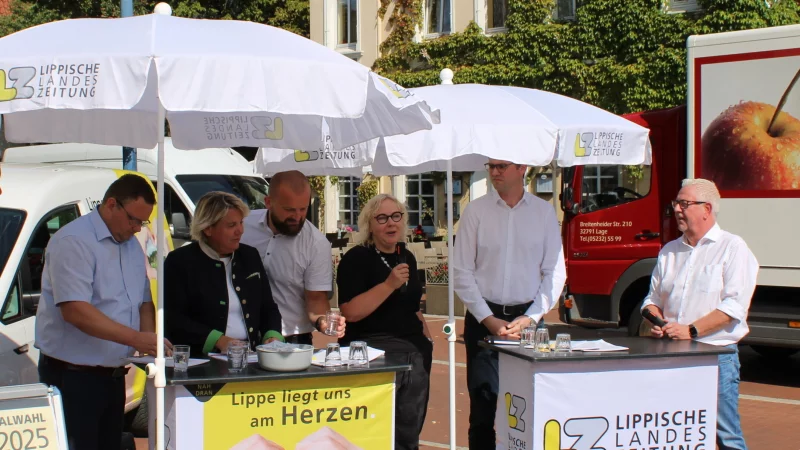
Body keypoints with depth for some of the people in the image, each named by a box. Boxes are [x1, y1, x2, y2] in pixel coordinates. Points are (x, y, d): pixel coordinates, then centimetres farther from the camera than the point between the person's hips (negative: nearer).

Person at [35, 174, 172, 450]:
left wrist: (150, 344, -3)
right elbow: (74, 310, -25)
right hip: (73, 375, -8)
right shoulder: (74, 241, -15)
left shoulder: (132, 246, 12)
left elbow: (144, 302, 18)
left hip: (113, 374, 8)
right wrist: (135, 338, -28)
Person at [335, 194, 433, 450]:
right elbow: (351, 312, -20)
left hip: (414, 354, 7)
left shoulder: (407, 258, 12)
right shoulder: (356, 258, -8)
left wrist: (427, 339, 13)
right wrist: (389, 284, -25)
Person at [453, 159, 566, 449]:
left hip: (528, 318, 1)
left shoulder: (544, 212, 3)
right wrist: (488, 319, -7)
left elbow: (555, 272, 3)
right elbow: (462, 272, 0)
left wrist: (530, 318, -7)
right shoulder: (476, 211, 1)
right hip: (483, 318, 0)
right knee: (483, 403, -1)